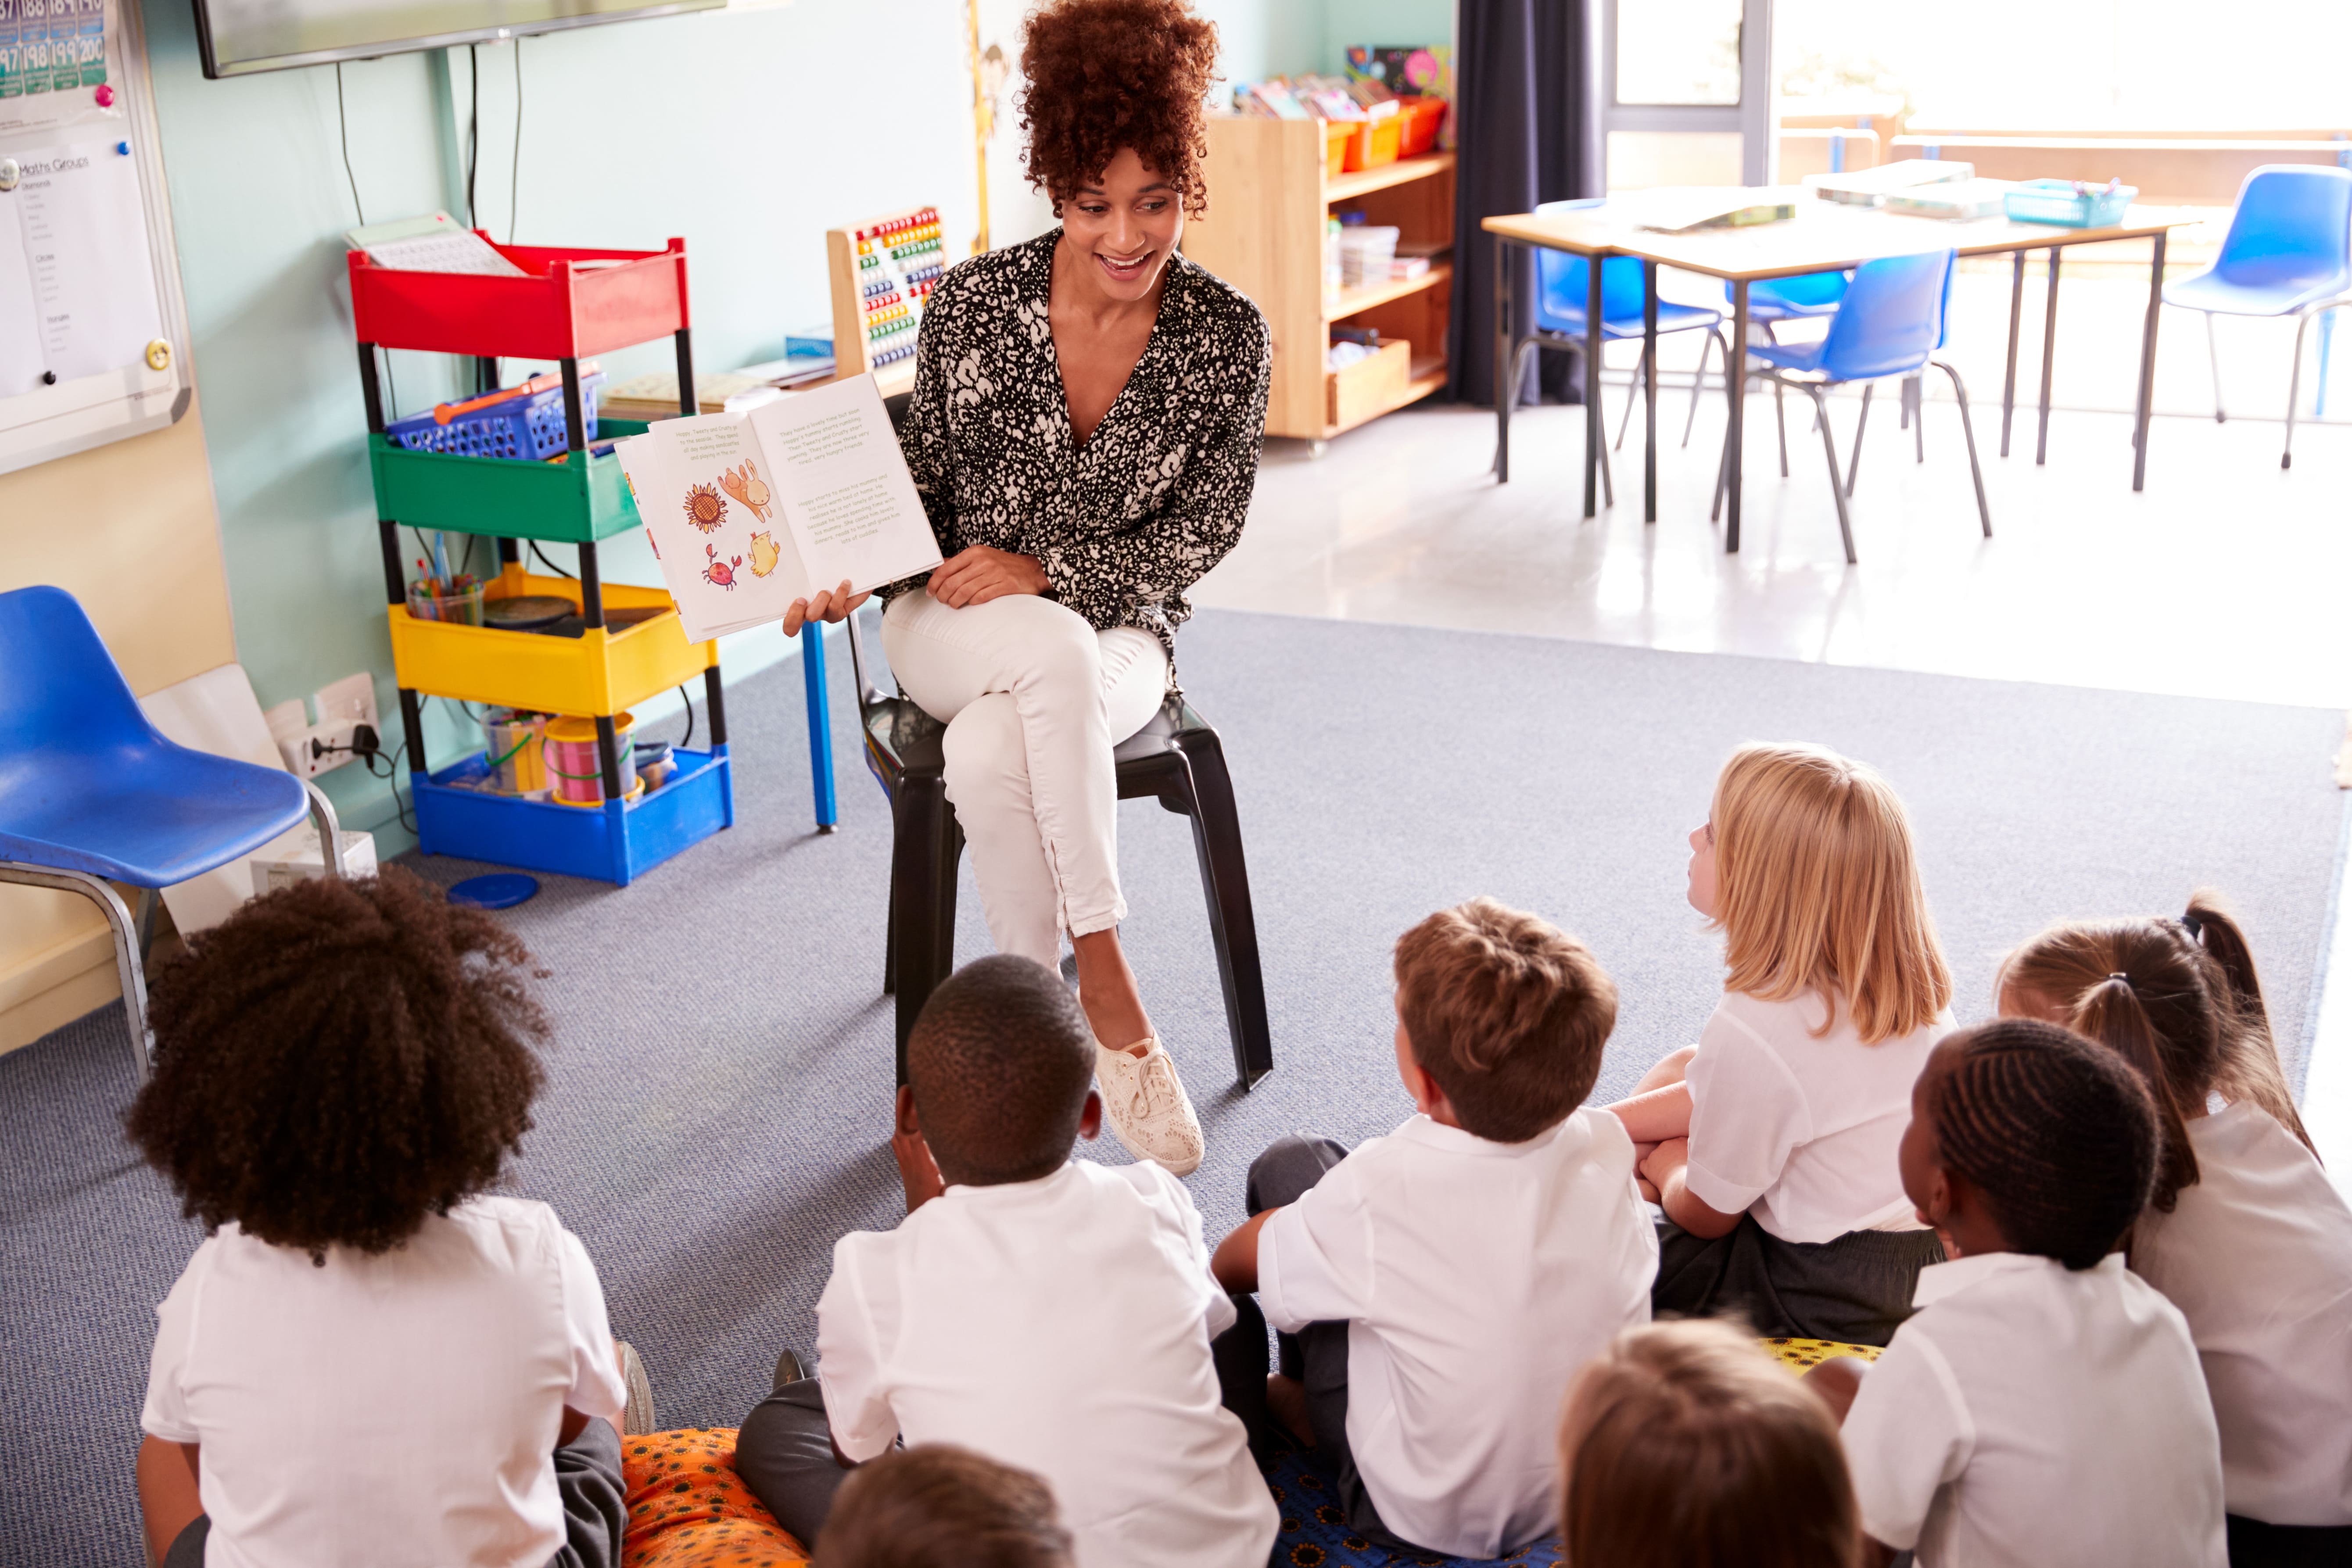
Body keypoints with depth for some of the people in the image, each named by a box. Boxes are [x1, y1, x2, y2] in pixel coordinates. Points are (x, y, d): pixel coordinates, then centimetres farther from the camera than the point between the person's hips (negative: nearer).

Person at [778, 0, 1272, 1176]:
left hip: (1118, 638, 0)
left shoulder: (1227, 338, -8)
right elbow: (929, 485, 3)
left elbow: (1204, 529, -5)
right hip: (952, 627, 1)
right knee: (1058, 653, -36)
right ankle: (1106, 985, -30)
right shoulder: (974, 303, -8)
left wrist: (1043, 570, -17)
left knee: (990, 752, -34)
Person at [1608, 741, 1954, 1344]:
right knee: (1682, 1067, 20)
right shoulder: (1908, 979, -6)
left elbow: (1707, 1217, -15)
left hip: (1824, 1301, -8)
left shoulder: (1753, 1030, -31)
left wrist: (1663, 1170, 9)